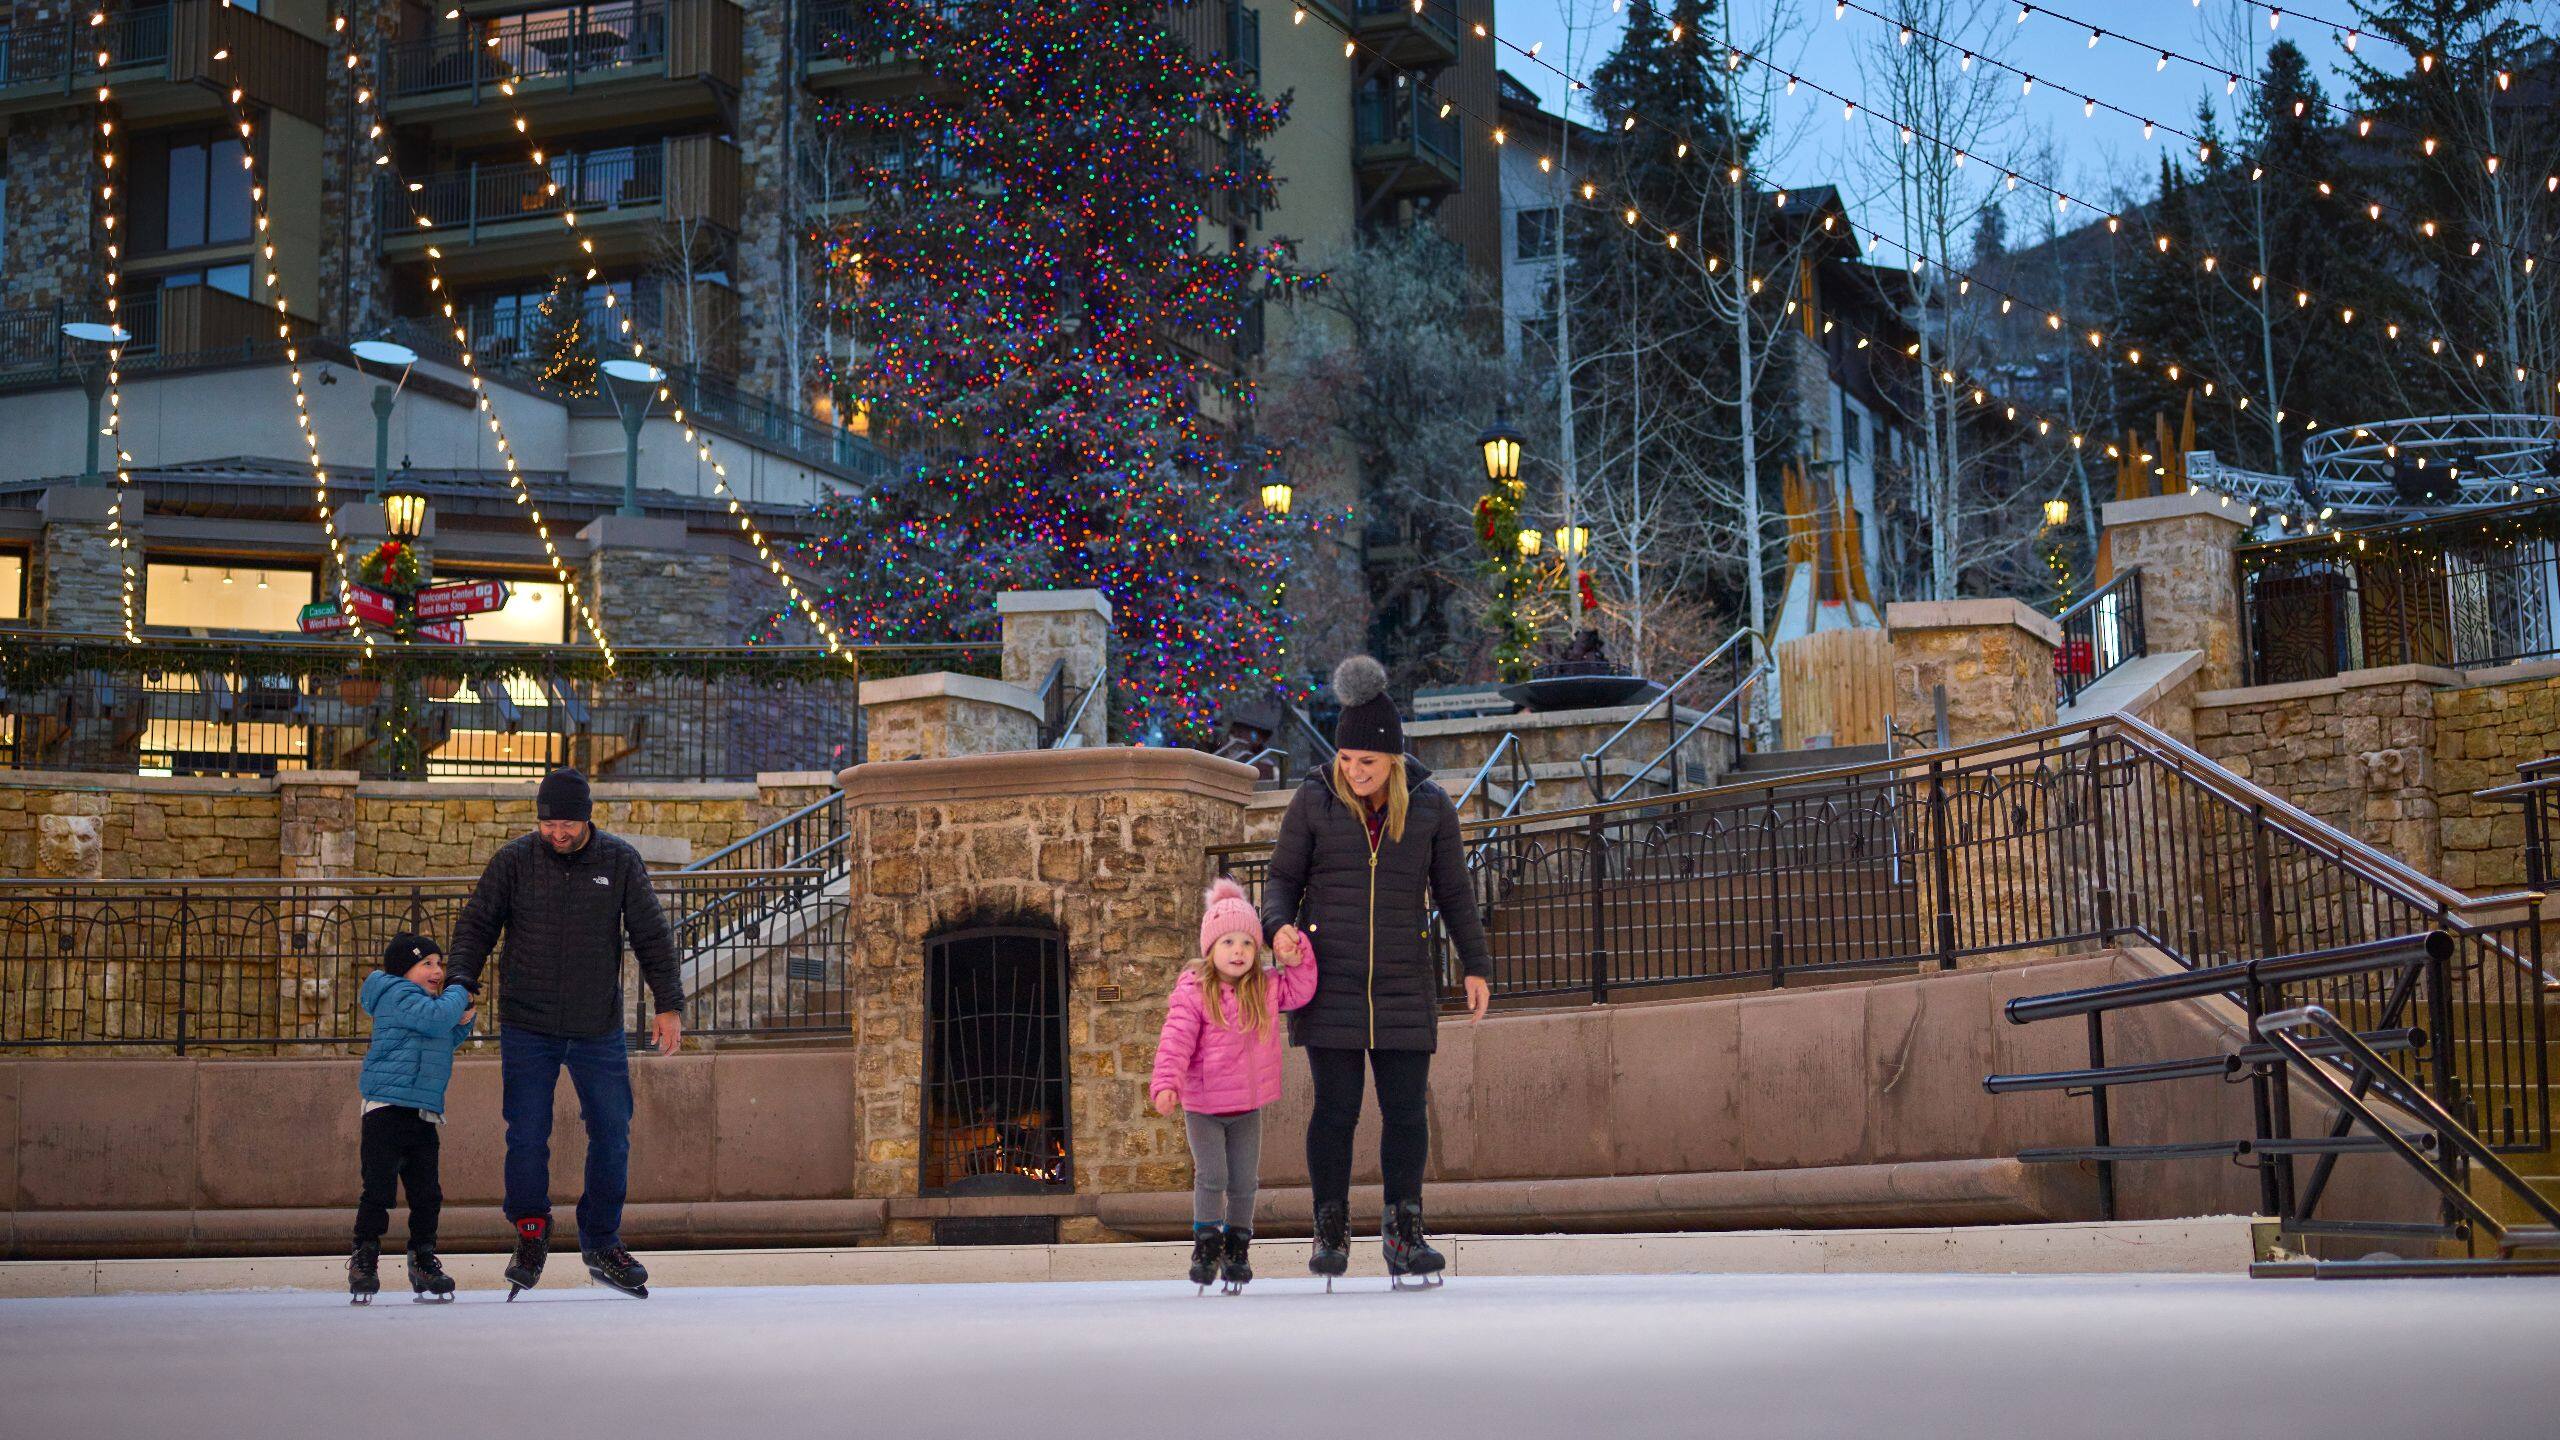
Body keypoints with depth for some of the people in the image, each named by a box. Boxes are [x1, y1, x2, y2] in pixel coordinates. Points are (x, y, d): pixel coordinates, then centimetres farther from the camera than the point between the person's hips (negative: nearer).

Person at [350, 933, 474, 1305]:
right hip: (387, 1107, -9)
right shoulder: (398, 994, -8)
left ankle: (423, 1260, 15)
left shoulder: (428, 1002, 22)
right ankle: (364, 1258, 1)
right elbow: (434, 1020, -22)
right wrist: (458, 994, -6)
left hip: (424, 1114, 9)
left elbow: (450, 1039, 29)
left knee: (427, 1192, 8)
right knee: (378, 1187, -7)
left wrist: (464, 1020, 10)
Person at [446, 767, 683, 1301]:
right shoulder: (513, 860, -2)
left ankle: (602, 1244, 18)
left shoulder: (620, 862, 0)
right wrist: (461, 984, -13)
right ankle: (531, 1237, 15)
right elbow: (476, 925, 2)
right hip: (527, 1030, -1)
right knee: (527, 1138, -4)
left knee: (612, 1136, 4)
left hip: (600, 1030, 1)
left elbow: (652, 936, 5)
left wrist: (668, 1005, 1)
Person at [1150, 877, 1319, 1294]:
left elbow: (1299, 992, 7)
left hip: (1248, 1105, 4)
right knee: (1212, 1177, -10)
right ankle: (1207, 1244, 8)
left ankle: (1237, 1247, 24)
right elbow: (1176, 1040, -18)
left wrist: (1296, 957, -10)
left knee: (1244, 1181, 9)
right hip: (1202, 1106, -4)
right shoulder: (1193, 992, -13)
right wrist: (1166, 1083, -30)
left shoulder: (1265, 989, 1)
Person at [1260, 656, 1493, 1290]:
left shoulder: (1430, 805, 2)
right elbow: (1283, 878, 6)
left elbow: (1454, 891, 10)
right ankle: (1331, 1233, 9)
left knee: (1407, 1111, 0)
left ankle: (1404, 1233, 10)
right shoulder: (1314, 802, -1)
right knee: (1335, 1110, -2)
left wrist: (1477, 966, 7)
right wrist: (1279, 927, -14)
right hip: (1329, 981, -1)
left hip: (1403, 986, 1)